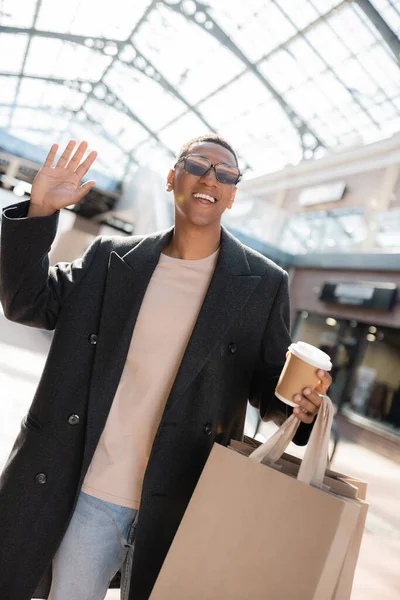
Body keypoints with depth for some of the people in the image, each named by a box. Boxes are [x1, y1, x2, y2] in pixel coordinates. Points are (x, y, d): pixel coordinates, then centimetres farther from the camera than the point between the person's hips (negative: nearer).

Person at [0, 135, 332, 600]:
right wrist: (39, 212, -8)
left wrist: (301, 401, -21)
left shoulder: (262, 284, -3)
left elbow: (269, 382, 2)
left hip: (177, 507, -1)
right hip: (86, 494, 2)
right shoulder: (112, 257, 2)